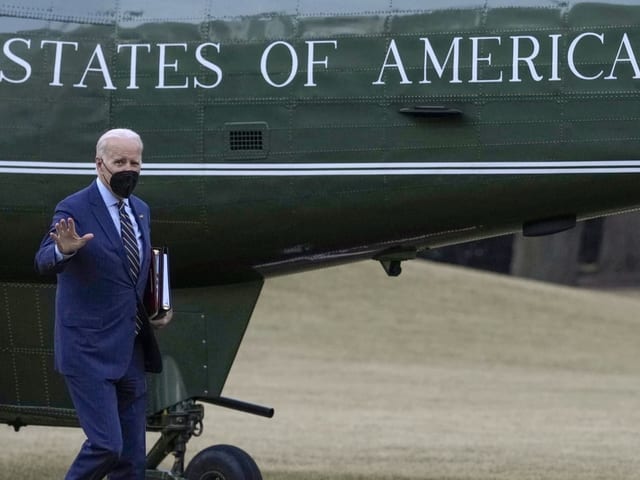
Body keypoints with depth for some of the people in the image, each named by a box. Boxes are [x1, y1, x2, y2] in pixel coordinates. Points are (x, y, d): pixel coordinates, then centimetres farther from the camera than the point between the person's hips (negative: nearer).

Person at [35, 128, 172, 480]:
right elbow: (44, 263, -26)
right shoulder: (74, 210, -11)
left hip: (130, 354, 7)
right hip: (90, 353, -7)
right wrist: (63, 249, -48)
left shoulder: (141, 210, 12)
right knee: (106, 445, -15)